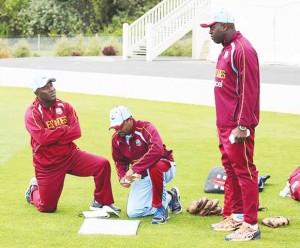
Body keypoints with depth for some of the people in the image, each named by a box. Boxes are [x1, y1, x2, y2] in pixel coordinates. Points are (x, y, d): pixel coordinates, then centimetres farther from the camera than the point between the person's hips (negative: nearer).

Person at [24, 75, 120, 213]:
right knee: (47, 208, 3)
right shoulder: (33, 113, -12)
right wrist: (64, 129, -15)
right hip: (48, 164, -4)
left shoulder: (64, 106, 2)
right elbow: (42, 138, -26)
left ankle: (100, 202, 2)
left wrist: (53, 136, -19)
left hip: (71, 155, 4)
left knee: (103, 164, -16)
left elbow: (76, 132, -10)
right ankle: (34, 190, 38)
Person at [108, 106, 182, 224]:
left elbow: (157, 150, -40)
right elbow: (120, 161, 11)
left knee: (154, 167, -44)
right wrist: (122, 177, -11)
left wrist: (134, 168, -42)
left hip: (165, 168, -7)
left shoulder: (145, 128, -23)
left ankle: (160, 209, -26)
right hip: (142, 177, 7)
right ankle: (169, 198, 13)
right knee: (133, 212, -6)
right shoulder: (116, 138, -2)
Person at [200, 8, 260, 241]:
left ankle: (250, 225, -4)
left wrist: (242, 126, -22)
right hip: (225, 124, 10)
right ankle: (234, 216, 23)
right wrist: (224, 123, 19)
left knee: (244, 172, -7)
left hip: (238, 125, -10)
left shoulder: (242, 49, -15)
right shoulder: (227, 49, 15)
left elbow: (249, 90, -19)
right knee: (231, 170, 15)